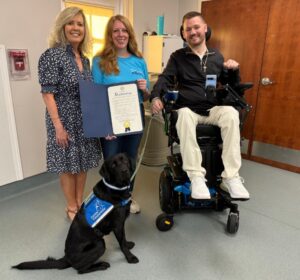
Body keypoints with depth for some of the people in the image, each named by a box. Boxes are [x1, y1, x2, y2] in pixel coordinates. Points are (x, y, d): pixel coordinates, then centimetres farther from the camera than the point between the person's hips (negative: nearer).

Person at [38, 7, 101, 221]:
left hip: (86, 121, 7)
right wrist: (58, 126, -20)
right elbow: (48, 93, -15)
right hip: (65, 121, -6)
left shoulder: (85, 59, 10)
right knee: (68, 164, 6)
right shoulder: (52, 55, -10)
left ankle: (80, 202, 31)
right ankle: (72, 208, 24)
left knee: (83, 162, 13)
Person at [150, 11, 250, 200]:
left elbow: (231, 85, 20)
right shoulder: (178, 57, 12)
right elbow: (165, 79, 1)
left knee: (231, 113, -32)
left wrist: (234, 70, -3)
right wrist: (155, 96, -19)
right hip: (188, 110, -1)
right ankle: (196, 177, -37)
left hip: (212, 110, 2)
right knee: (184, 115, -38)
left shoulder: (217, 56, 18)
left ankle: (231, 177, -30)